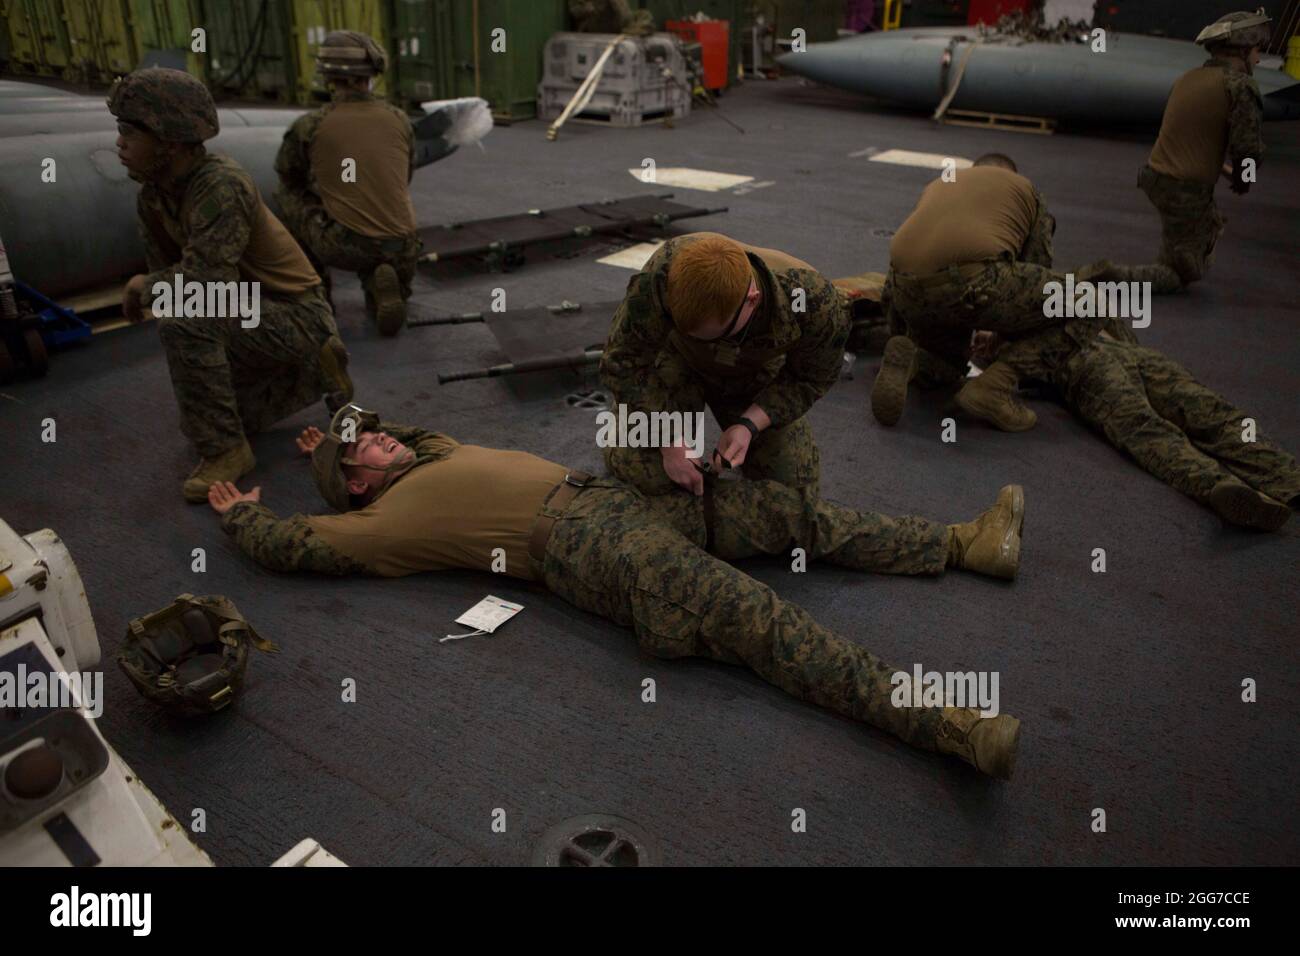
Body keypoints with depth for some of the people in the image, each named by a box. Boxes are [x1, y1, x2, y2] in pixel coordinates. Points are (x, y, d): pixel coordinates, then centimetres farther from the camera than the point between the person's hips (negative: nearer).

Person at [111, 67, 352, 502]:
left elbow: (207, 280, -36)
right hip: (250, 314, 9)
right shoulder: (153, 194, 0)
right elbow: (165, 267, 8)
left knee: (185, 322, -34)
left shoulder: (221, 185, -27)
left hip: (296, 315, -9)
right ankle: (313, 371, 22)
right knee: (198, 422, 16)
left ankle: (226, 449, -16)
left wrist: (144, 286, -19)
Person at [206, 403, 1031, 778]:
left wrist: (341, 435, 44)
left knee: (790, 510, 1)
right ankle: (945, 724, -33)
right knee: (752, 615, -26)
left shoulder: (438, 457, 29)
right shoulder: (383, 521, 8)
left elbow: (406, 431, 50)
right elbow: (290, 543, 6)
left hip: (608, 494, 9)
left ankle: (966, 543, 6)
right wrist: (242, 512, 25)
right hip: (578, 541, -9)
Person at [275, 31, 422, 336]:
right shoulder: (399, 120, 5)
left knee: (287, 196, 23)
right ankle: (381, 284, 2)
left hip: (344, 247, -3)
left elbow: (287, 174, 18)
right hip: (401, 253, 3)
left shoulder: (309, 126, -2)